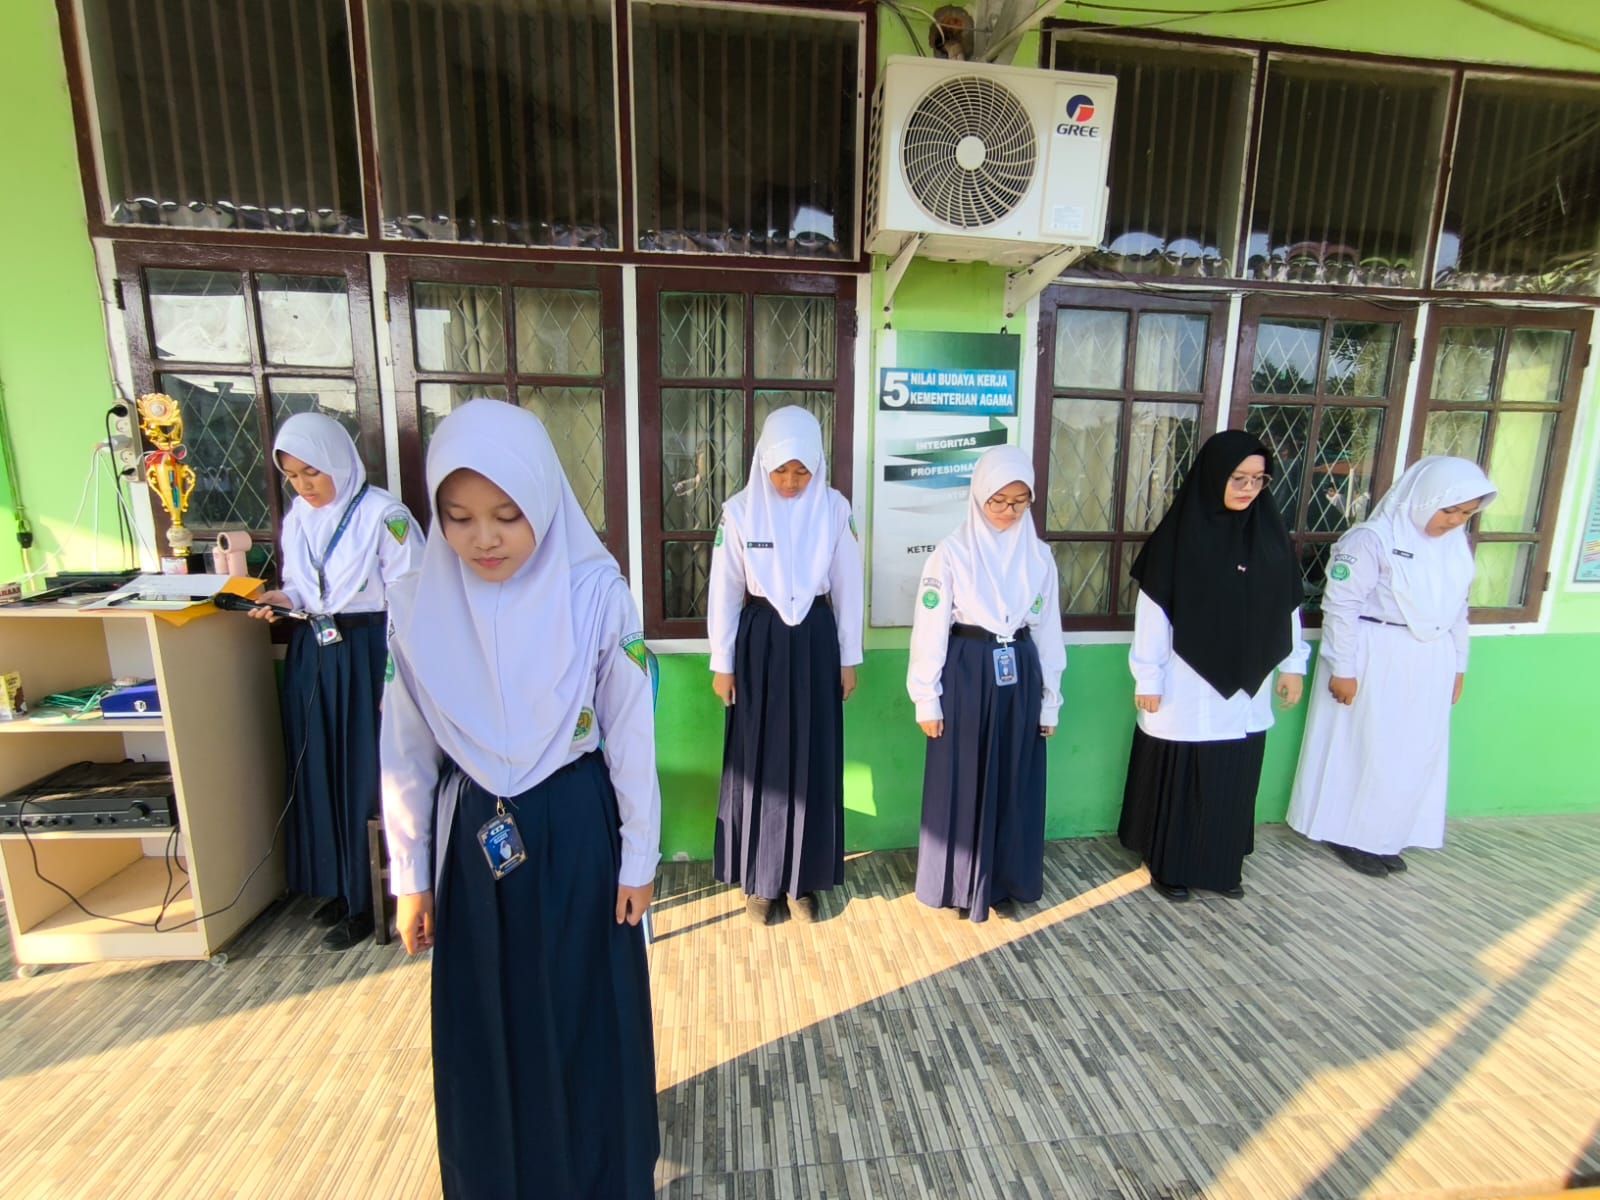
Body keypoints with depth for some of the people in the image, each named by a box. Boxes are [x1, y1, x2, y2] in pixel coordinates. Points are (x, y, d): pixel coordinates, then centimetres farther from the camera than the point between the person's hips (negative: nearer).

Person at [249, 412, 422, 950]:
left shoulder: (383, 514, -12)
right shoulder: (296, 519, 9)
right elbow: (301, 587, 20)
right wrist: (282, 599, -4)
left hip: (367, 653, -7)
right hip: (312, 653, 7)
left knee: (366, 775, 1)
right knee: (320, 773, 13)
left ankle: (370, 899, 17)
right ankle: (342, 885, 31)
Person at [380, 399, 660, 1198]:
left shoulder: (594, 594, -16)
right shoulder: (419, 606, -8)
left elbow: (631, 735, -10)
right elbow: (405, 752, 2)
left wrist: (638, 858, -4)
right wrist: (410, 874, 7)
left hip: (577, 828, -2)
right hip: (472, 837, 2)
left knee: (587, 1021, 16)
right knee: (484, 1029, 20)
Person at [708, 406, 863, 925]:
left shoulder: (834, 509, -3)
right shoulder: (740, 510, -5)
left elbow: (848, 588, 2)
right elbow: (724, 591, -1)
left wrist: (849, 658, 3)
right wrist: (722, 662, -1)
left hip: (815, 639, 1)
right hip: (759, 639, 0)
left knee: (812, 761, 8)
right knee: (757, 761, 7)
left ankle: (803, 879, 26)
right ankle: (760, 879, 26)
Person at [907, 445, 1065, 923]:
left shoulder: (1039, 556, 4)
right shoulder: (952, 552, -8)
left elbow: (1048, 630, 8)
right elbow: (930, 628, -7)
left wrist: (1050, 699, 9)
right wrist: (927, 699, -7)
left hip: (1019, 675, 4)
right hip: (966, 674, -3)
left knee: (1015, 784, 13)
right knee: (962, 783, 7)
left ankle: (1006, 883, 31)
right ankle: (959, 885, 26)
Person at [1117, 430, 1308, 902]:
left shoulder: (1270, 531, 2)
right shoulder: (1179, 534, -12)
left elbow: (1289, 604, 10)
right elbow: (1152, 609, -12)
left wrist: (1293, 664, 10)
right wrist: (1147, 678, -12)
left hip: (1247, 684, 5)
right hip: (1186, 686, -4)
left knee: (1235, 782, 15)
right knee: (1178, 779, 8)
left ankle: (1224, 866, 34)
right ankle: (1169, 866, 27)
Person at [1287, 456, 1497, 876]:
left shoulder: (1458, 544, 7)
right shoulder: (1374, 538, -16)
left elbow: (1458, 610, 17)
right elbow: (1341, 605, -17)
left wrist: (1458, 666, 17)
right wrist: (1343, 668, -18)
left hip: (1430, 662, 8)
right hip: (1375, 659, -7)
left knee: (1419, 752, 13)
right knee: (1366, 749, 2)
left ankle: (1385, 837, 28)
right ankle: (1350, 836, 18)